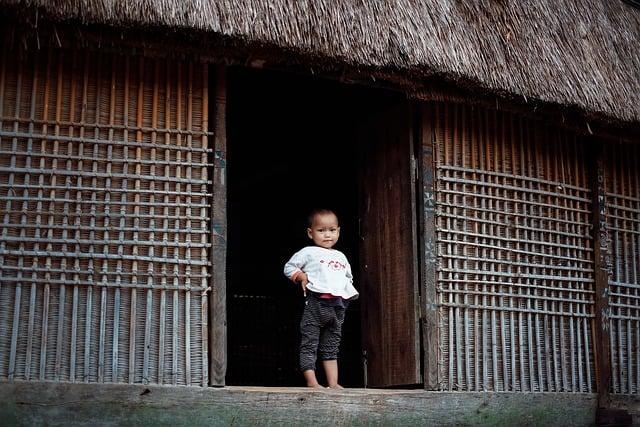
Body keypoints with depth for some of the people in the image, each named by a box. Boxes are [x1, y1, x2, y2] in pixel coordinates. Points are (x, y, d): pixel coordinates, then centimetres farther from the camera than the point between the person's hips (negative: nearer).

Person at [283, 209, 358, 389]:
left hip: (338, 306, 6)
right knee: (309, 344, -7)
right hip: (316, 303, -6)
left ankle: (333, 383, 12)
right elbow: (288, 267, 6)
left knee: (331, 347, 11)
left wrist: (348, 289, 12)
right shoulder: (308, 253, 4)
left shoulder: (340, 256, 21)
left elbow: (349, 277, 31)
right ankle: (311, 381, -7)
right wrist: (301, 276, -10)